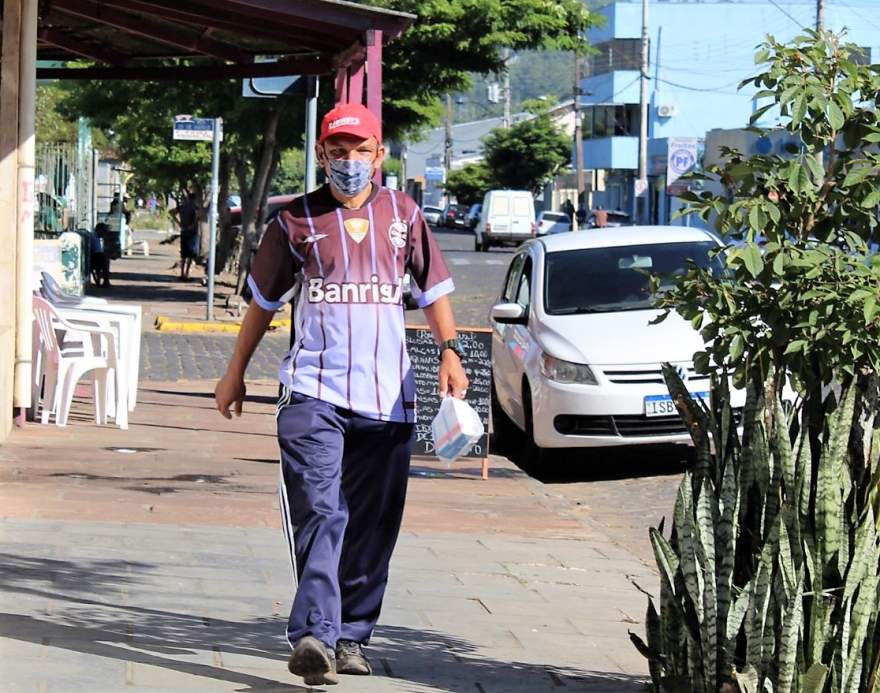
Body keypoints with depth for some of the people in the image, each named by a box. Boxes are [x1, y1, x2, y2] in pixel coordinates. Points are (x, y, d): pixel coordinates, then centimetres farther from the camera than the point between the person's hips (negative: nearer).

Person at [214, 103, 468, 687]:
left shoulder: (404, 214, 11)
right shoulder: (297, 220, 7)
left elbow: (434, 290, 16)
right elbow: (264, 301, 17)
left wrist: (450, 352, 0)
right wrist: (235, 374, 19)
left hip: (388, 396, 3)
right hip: (314, 392, -3)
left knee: (373, 524, 5)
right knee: (320, 513, -17)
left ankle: (351, 636, 14)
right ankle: (314, 635, -26)